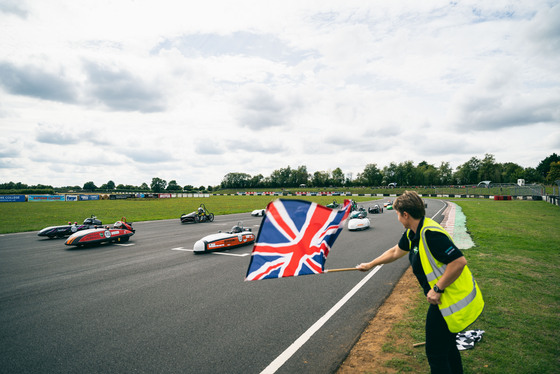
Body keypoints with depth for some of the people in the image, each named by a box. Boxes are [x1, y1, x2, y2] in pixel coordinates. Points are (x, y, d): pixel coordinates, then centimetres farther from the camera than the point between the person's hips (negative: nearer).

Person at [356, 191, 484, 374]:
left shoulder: (431, 234, -27)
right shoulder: (412, 233, 5)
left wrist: (437, 289, -23)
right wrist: (370, 264, 27)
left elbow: (459, 261, -30)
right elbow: (395, 252, 19)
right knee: (446, 345, 26)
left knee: (436, 353, 3)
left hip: (452, 302, -10)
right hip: (445, 300, 10)